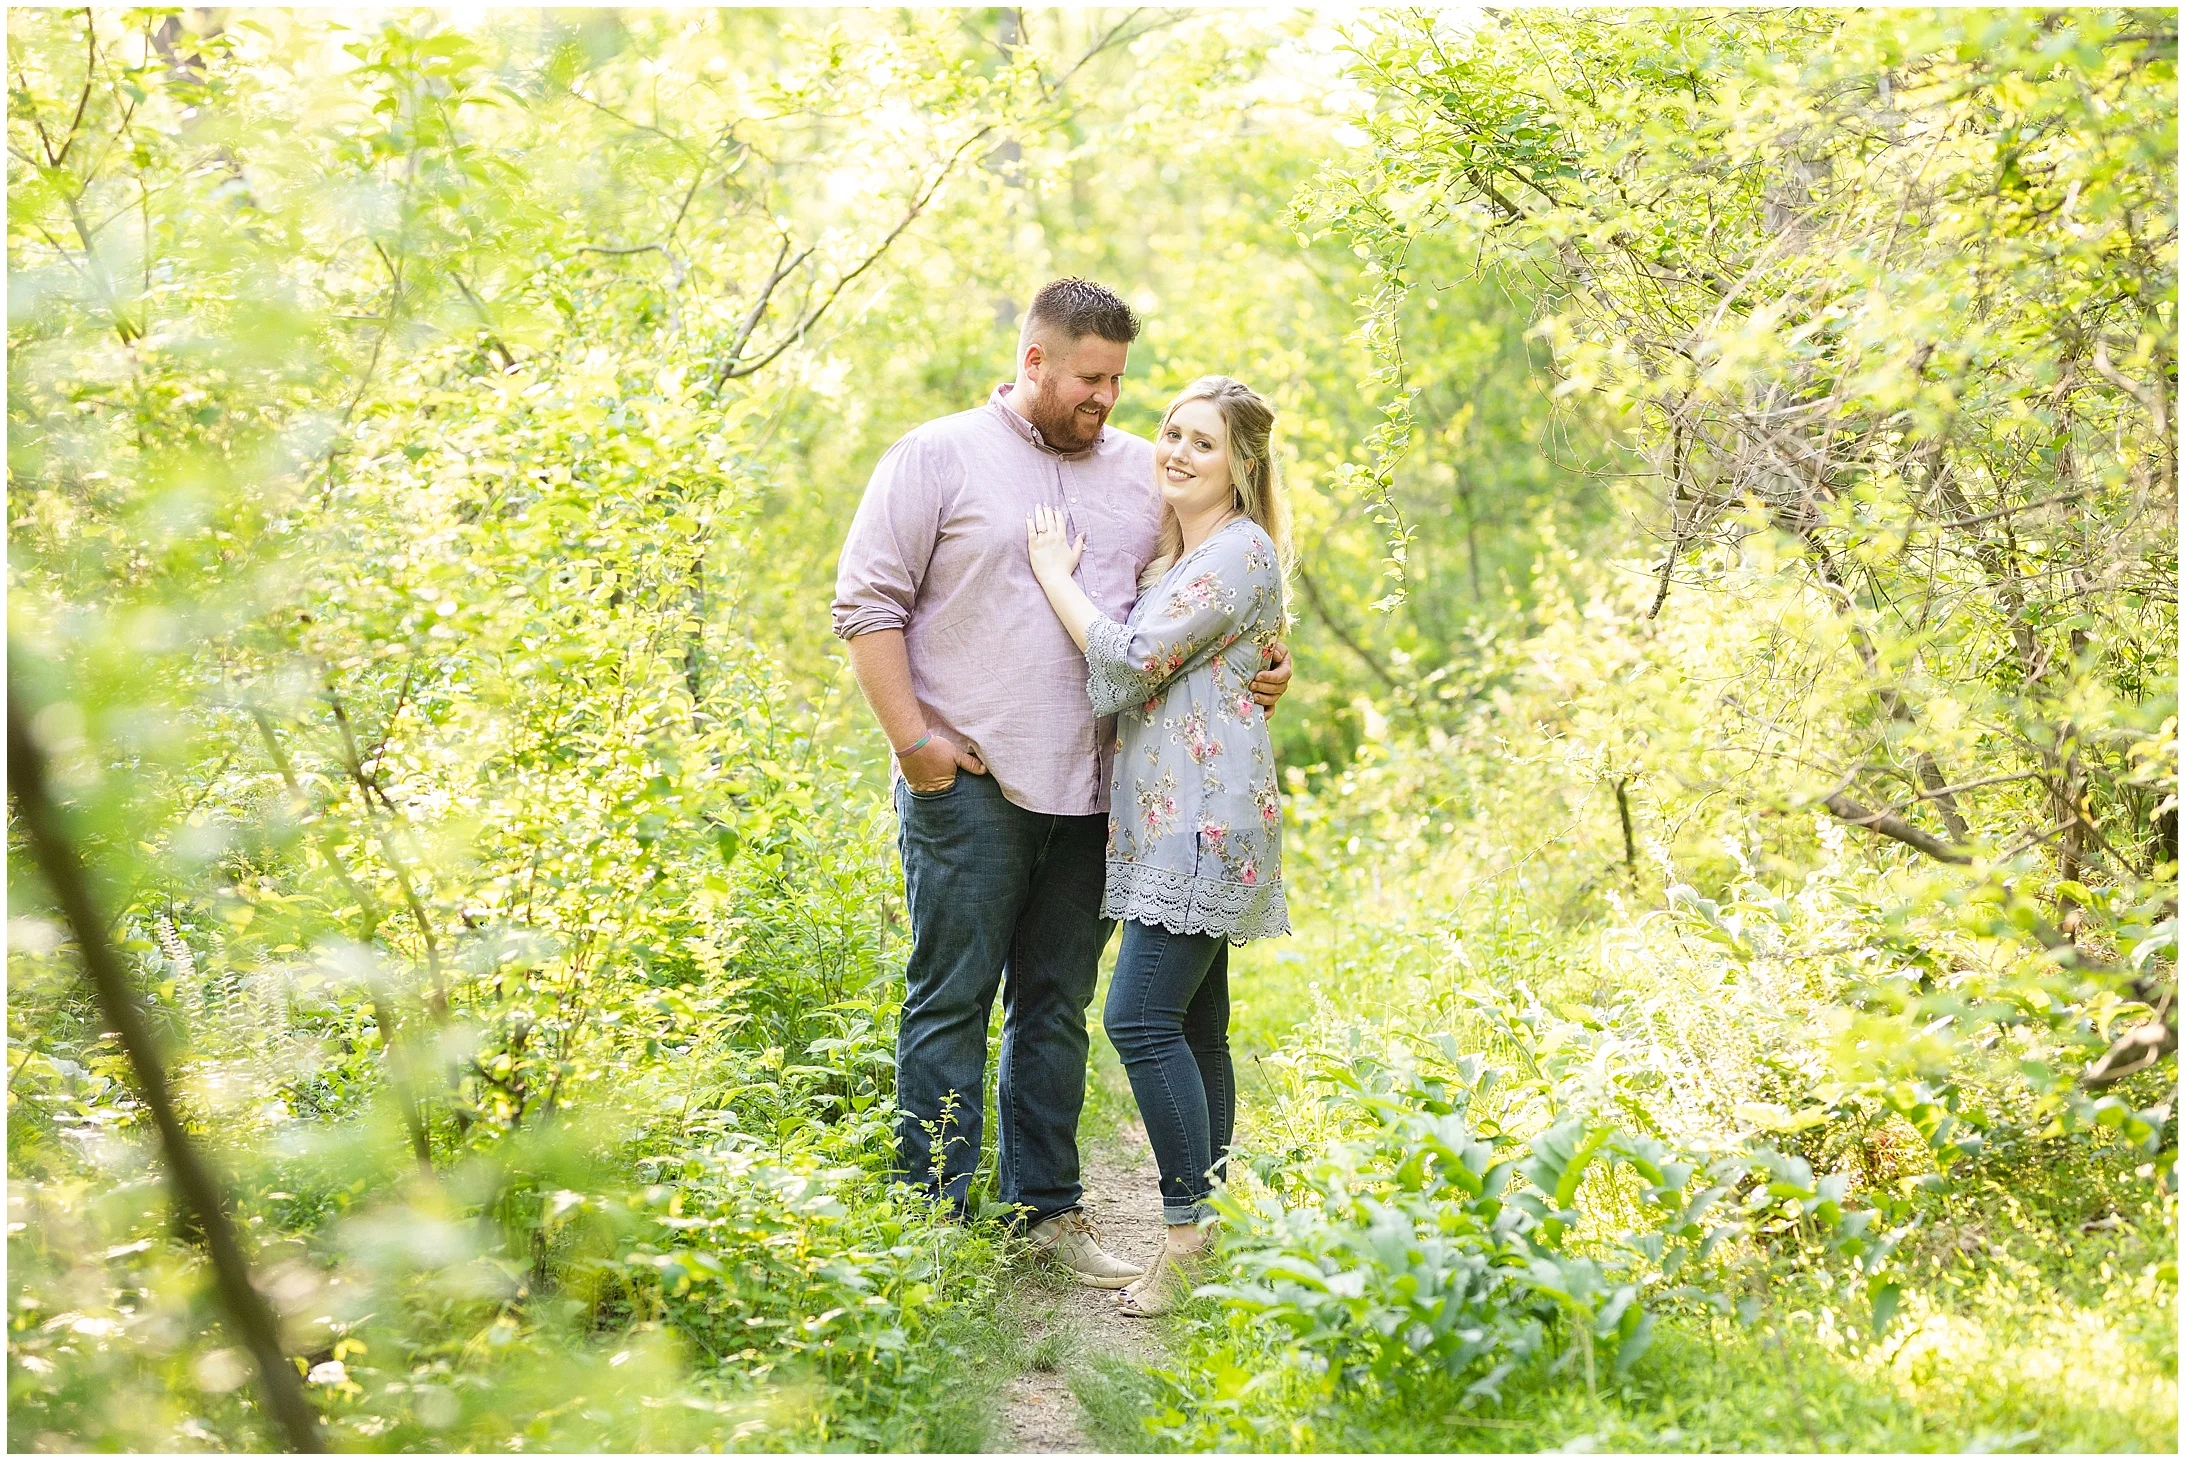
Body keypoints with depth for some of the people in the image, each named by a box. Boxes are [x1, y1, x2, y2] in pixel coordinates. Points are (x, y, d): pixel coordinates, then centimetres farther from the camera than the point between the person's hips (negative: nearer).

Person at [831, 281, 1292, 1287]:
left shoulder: (1143, 472, 13)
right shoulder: (938, 457, 0)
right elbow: (868, 604, -3)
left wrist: (1257, 667, 2)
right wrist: (913, 738, -9)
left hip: (1092, 789, 5)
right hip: (969, 784, -4)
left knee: (1057, 1004, 11)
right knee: (952, 1000, -1)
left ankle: (1047, 1206, 20)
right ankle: (935, 1216, 6)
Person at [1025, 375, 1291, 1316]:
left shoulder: (1240, 551, -10)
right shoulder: (1172, 552, 20)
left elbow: (1132, 661, -15)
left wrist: (1055, 574, -4)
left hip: (1205, 816, -10)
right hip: (1167, 817, 10)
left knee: (1143, 1017, -15)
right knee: (1193, 1026, 9)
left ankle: (1188, 1234, -11)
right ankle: (1203, 1232, 13)